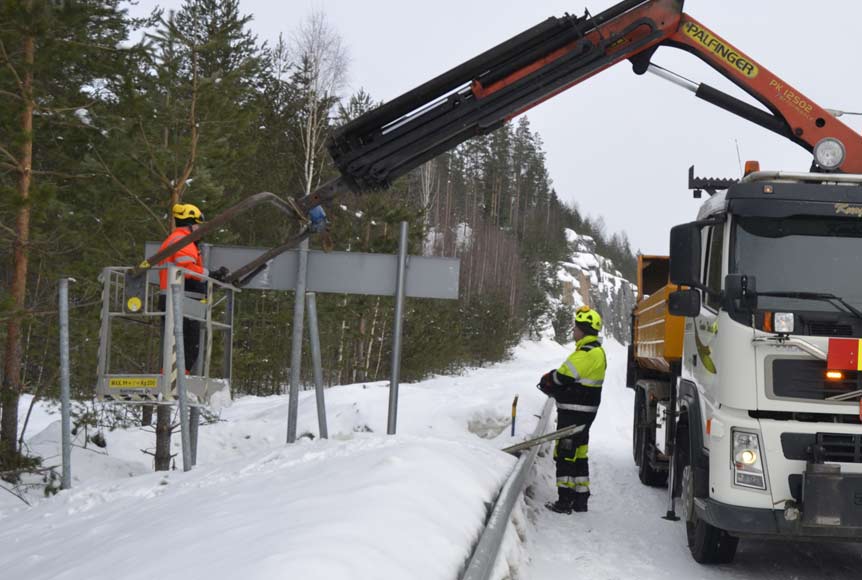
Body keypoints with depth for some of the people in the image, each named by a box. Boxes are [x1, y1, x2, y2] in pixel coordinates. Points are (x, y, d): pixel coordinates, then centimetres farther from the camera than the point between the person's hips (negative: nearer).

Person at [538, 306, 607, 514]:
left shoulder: (586, 354, -21)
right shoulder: (597, 351, 14)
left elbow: (563, 377, -20)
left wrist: (547, 381, 0)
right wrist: (551, 383, 3)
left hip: (573, 414, -10)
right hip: (585, 412, 10)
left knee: (565, 455, -4)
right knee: (579, 455, 17)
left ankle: (564, 501, -1)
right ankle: (580, 499, 23)